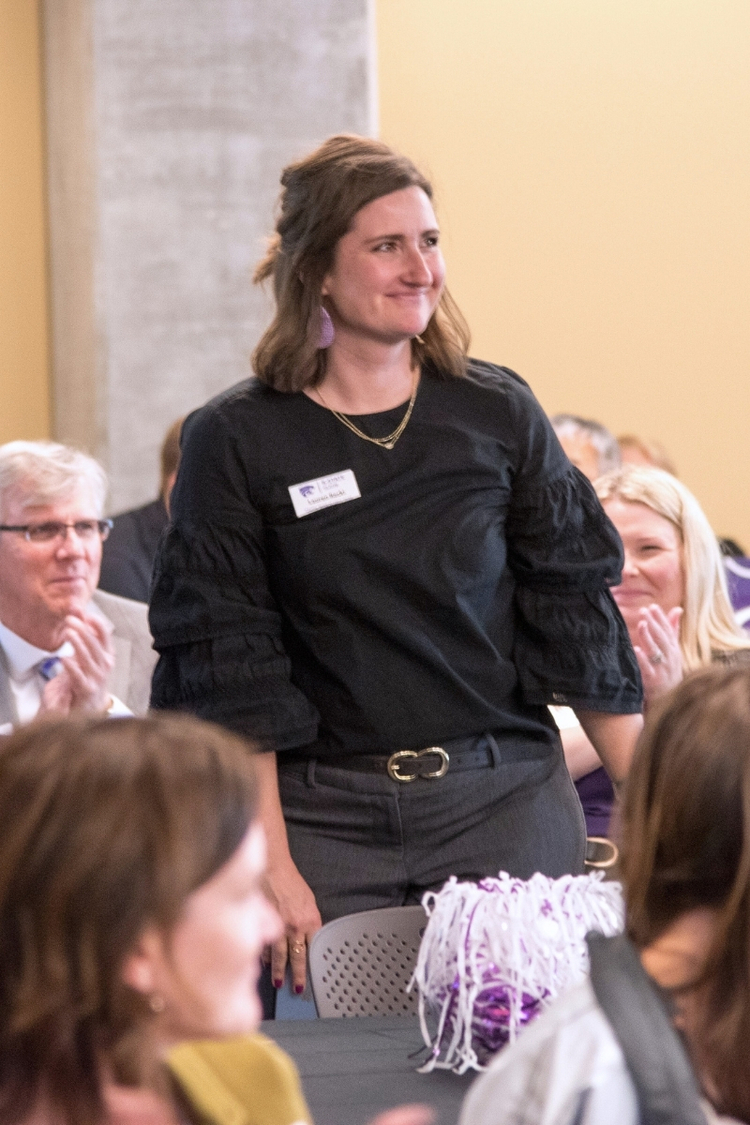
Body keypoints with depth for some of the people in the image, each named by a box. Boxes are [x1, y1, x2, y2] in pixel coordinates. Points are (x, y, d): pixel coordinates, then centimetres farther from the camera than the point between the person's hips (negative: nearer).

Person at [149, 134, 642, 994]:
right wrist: (271, 865, -10)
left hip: (509, 804, 2)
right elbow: (229, 674, -3)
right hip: (328, 820, -2)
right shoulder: (235, 440, -2)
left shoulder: (497, 414, 4)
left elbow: (578, 616, 8)